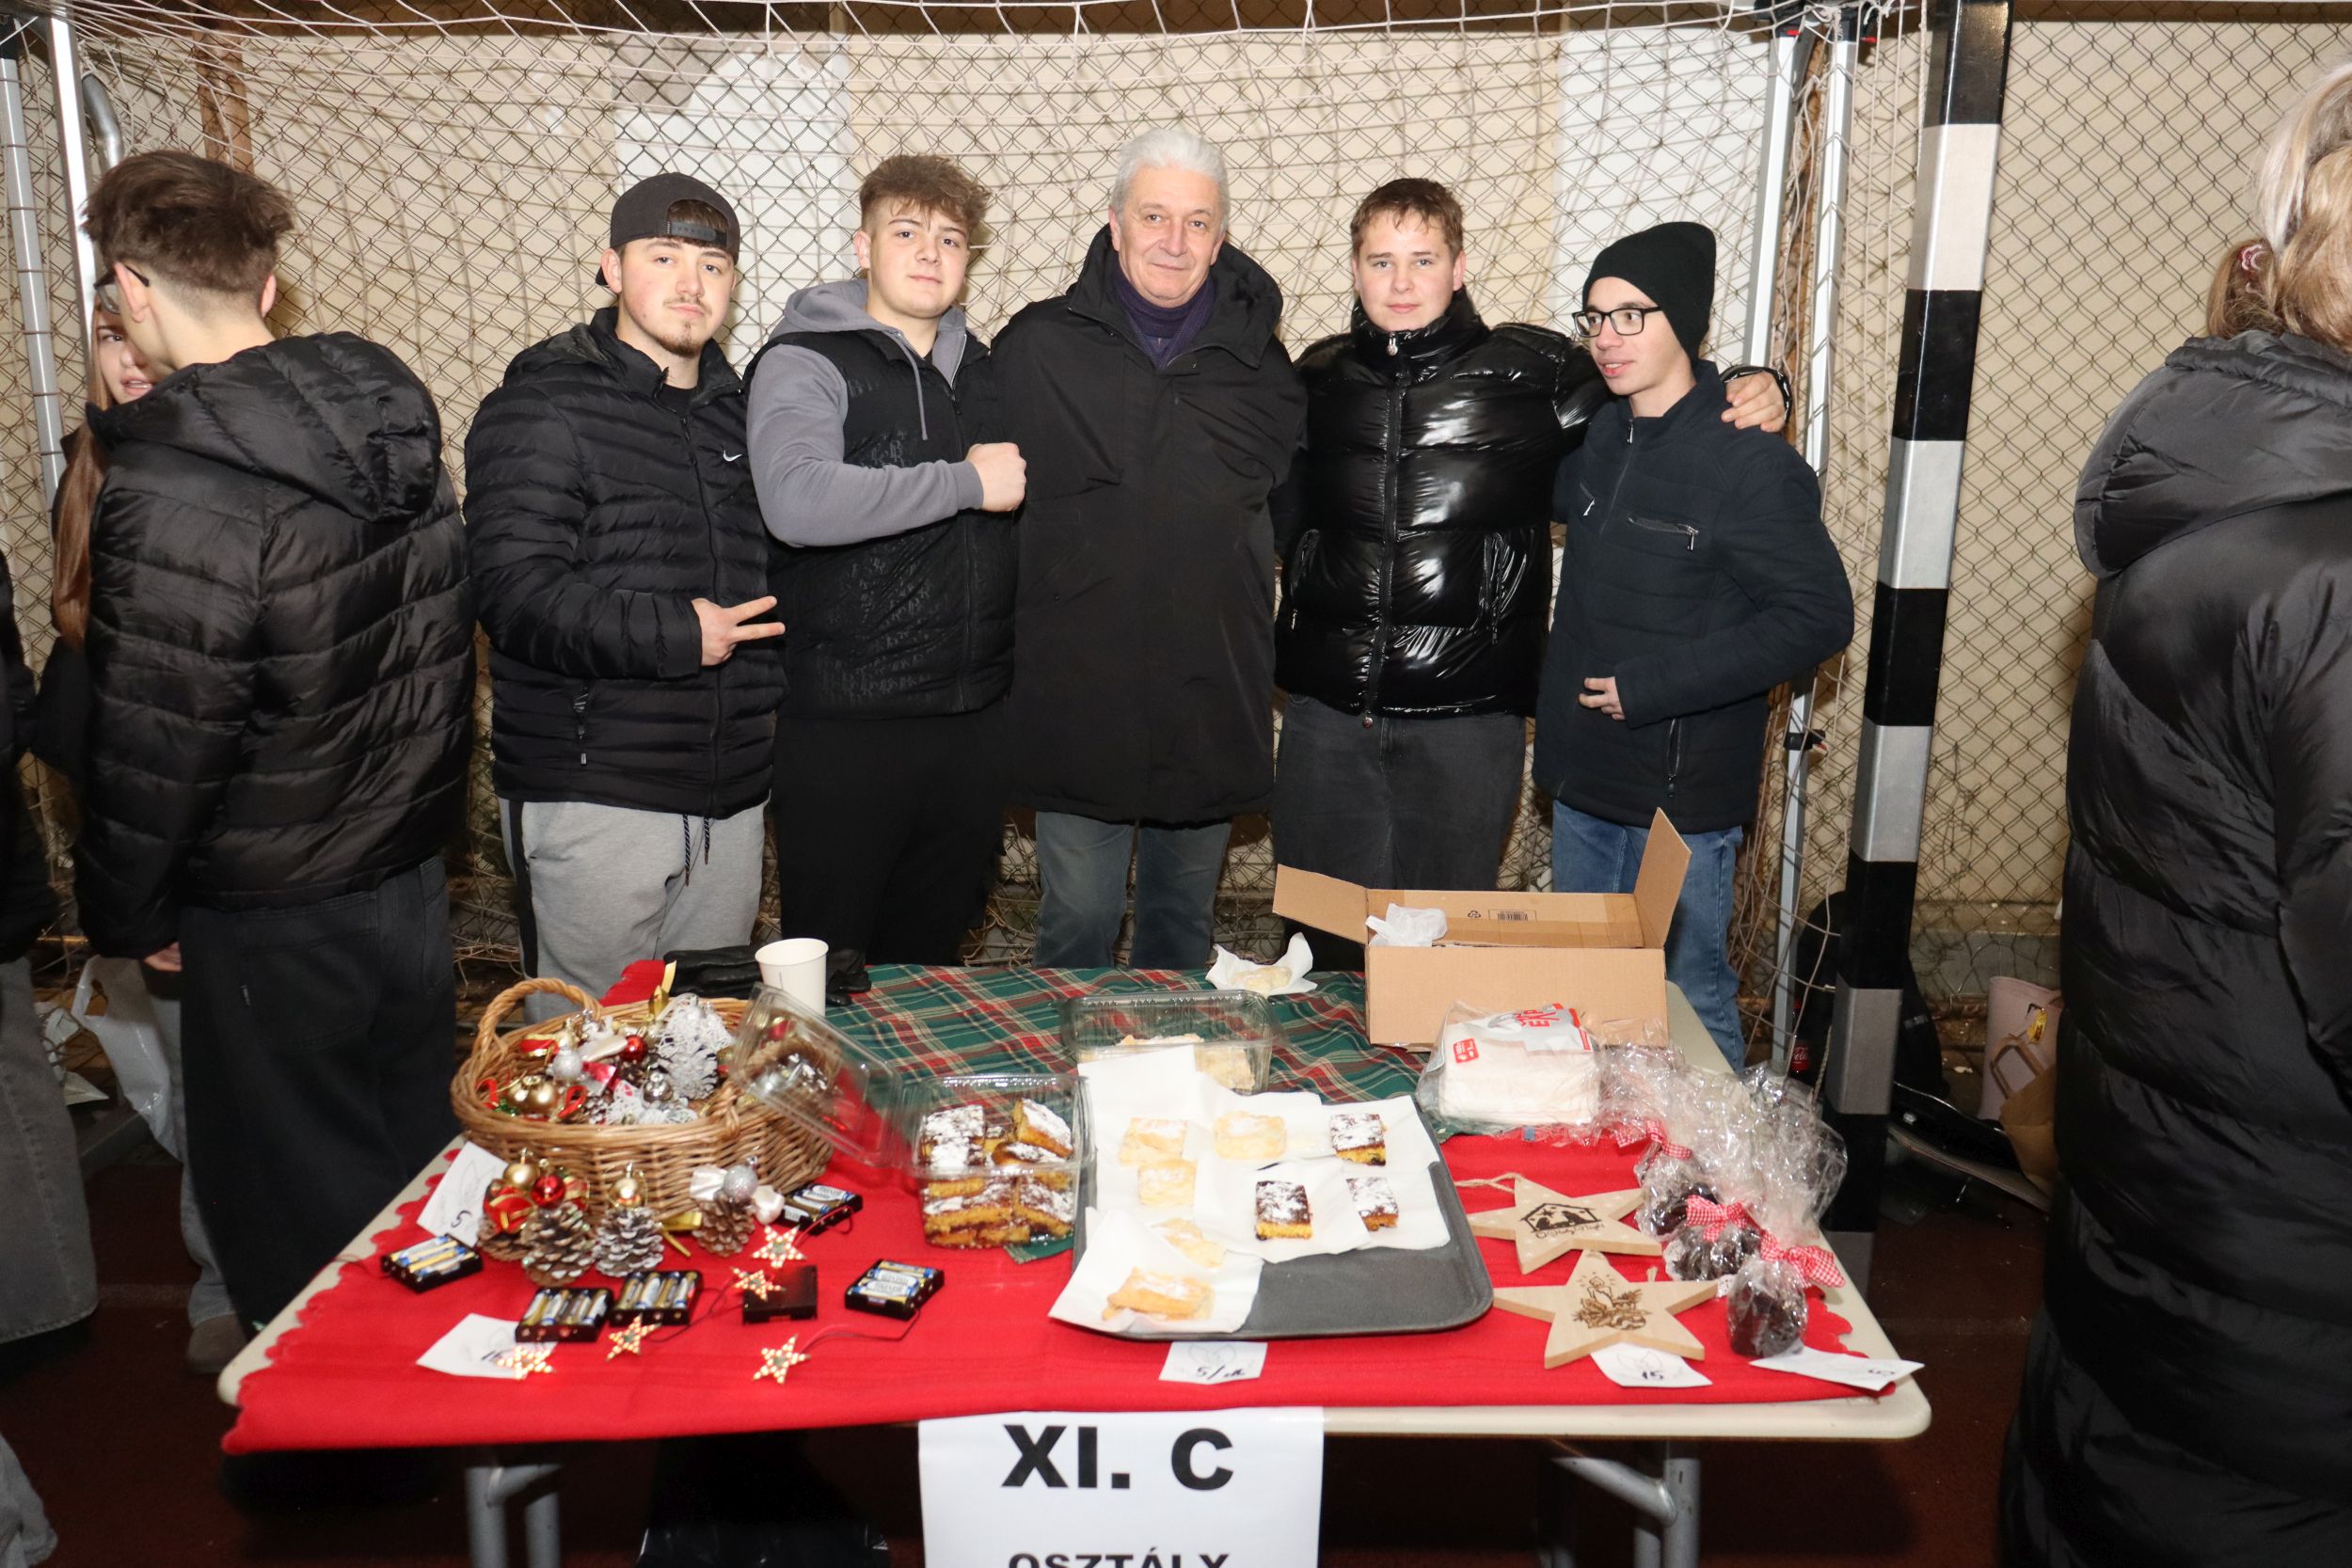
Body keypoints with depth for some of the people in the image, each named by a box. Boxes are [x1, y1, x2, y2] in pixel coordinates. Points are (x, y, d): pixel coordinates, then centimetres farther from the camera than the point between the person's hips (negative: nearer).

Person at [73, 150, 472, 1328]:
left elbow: (154, 745, -18)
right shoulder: (398, 424, -1)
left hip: (272, 921, -7)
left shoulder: (176, 495, -23)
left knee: (301, 1231, 11)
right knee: (420, 1174, 22)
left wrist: (127, 912, -2)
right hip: (412, 873, 7)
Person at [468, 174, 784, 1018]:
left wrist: (768, 731, 18)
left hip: (730, 793, 6)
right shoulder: (541, 409, -5)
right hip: (593, 797, -6)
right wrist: (672, 635, -23)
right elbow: (516, 593, -16)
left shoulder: (736, 408, 17)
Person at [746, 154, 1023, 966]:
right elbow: (798, 502, -26)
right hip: (844, 728, -6)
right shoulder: (805, 362, -6)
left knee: (932, 966, 17)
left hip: (973, 721, 6)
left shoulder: (980, 367, 15)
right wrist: (965, 482, -19)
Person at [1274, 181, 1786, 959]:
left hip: (1466, 722, -2)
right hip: (1328, 717, 3)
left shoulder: (1533, 370, 0)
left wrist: (1752, 398, -6)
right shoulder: (1320, 378, 9)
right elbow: (1277, 519, 21)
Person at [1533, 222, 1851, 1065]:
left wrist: (1651, 684, -22)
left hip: (1681, 791, -8)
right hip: (1583, 778, 8)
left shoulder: (1750, 462, -17)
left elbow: (1819, 615, -19)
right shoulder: (1601, 436, 7)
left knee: (1689, 1001, 3)